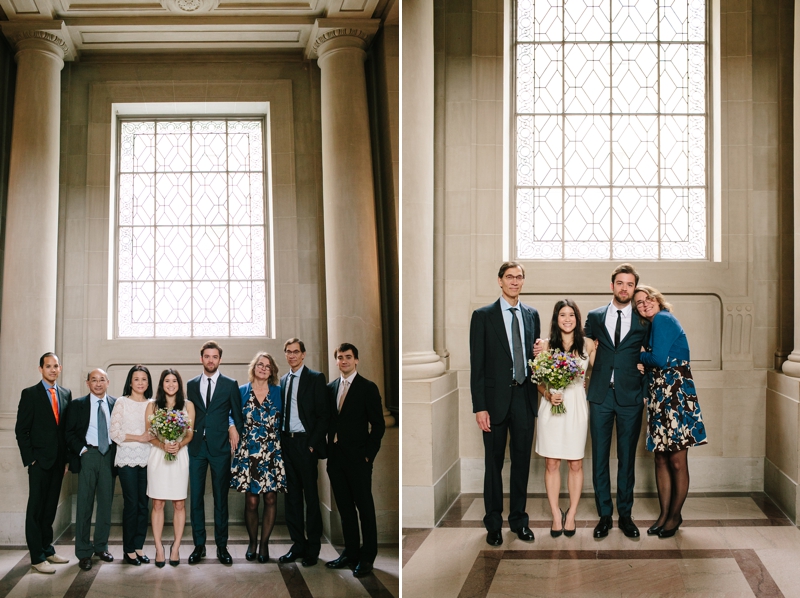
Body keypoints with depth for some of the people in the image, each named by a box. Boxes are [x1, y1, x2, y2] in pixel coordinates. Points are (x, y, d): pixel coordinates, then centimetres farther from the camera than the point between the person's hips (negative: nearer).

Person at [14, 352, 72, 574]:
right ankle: (37, 557, 3)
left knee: (50, 507, 12)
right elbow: (21, 430, -5)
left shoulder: (66, 394, 10)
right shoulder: (30, 394, -3)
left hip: (59, 461, 5)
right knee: (36, 508, 0)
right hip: (39, 460, -5)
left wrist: (67, 457, 6)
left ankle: (47, 549, 22)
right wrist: (30, 459, -10)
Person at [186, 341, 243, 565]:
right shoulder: (192, 385, 11)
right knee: (196, 497, 3)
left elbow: (237, 415, 7)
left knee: (221, 498, 3)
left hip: (220, 447, -2)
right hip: (197, 447, 2)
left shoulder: (230, 385, 4)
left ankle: (222, 546, 10)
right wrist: (188, 439, 5)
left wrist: (235, 432, -4)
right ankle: (199, 545, 12)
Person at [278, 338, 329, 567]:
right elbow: (281, 413, 14)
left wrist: (313, 443, -13)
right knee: (292, 496, 9)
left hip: (305, 443, -6)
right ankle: (298, 545, 17)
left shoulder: (315, 378, -3)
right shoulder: (283, 381, 14)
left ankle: (313, 548, 8)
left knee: (311, 496, 1)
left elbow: (323, 414, -7)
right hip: (286, 443, 6)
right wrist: (280, 440, 3)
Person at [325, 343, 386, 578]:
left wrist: (369, 454, -9)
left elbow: (378, 424, -6)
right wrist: (328, 450, 5)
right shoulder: (331, 388, 11)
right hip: (336, 457, 5)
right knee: (345, 507, 10)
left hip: (357, 458, -5)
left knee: (365, 507, 2)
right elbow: (329, 421, 14)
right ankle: (351, 552, 19)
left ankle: (367, 557, 9)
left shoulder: (368, 388, -4)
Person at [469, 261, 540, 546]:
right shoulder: (483, 316, -3)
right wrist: (479, 407, -11)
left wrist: (537, 397, -1)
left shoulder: (532, 315, 9)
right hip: (496, 399, -3)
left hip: (525, 397, 3)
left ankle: (519, 519, 25)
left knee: (522, 461, 11)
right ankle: (493, 523, 19)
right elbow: (477, 365, -6)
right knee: (494, 463, 6)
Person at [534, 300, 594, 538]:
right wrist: (547, 395, -12)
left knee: (576, 464, 5)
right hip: (551, 407, 0)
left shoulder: (587, 345, 4)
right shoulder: (547, 345, 2)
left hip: (576, 408, 0)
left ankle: (571, 514, 18)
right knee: (551, 464, 2)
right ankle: (556, 515, 14)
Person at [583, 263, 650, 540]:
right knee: (599, 457, 3)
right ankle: (604, 515, 13)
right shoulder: (594, 317, 8)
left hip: (630, 397, -1)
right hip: (600, 395, 1)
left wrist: (643, 366, -4)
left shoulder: (643, 321, 5)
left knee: (627, 457, 6)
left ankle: (625, 514, 17)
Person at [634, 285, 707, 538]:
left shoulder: (663, 319, -9)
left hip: (676, 393, -9)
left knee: (677, 461, 0)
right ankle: (664, 513, 18)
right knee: (660, 459, 10)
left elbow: (659, 359, -16)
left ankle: (675, 515, 11)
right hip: (659, 395, 9)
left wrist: (640, 356, 1)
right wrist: (644, 362, 0)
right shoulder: (654, 324, 18)